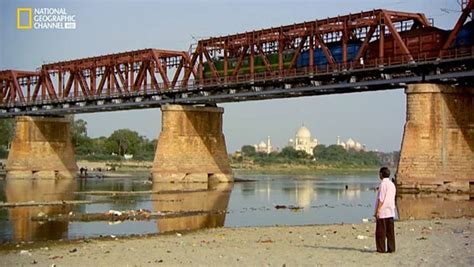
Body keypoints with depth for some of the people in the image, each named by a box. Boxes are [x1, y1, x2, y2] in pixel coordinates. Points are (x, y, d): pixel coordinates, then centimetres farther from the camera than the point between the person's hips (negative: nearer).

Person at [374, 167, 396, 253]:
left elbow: (381, 199, -17)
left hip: (382, 212, -7)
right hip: (390, 212, 7)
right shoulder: (392, 184, 12)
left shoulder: (383, 184, -12)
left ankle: (381, 249, 0)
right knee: (390, 231, 7)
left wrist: (377, 211, -16)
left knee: (380, 231, -1)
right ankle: (391, 248, 7)